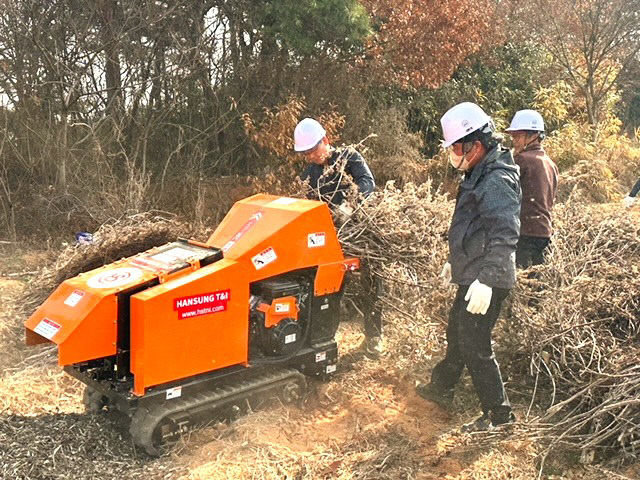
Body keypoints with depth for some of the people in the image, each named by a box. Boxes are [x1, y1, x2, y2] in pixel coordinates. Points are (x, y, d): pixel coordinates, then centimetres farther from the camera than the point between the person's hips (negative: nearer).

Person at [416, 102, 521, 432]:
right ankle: (440, 388, 42)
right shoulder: (479, 174, 13)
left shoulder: (497, 180, -20)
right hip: (471, 274, 10)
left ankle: (498, 413, 10)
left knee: (474, 346, -4)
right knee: (457, 334, 23)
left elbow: (505, 234, -30)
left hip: (484, 282, -10)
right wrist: (456, 261, 31)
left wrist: (486, 280, -35)